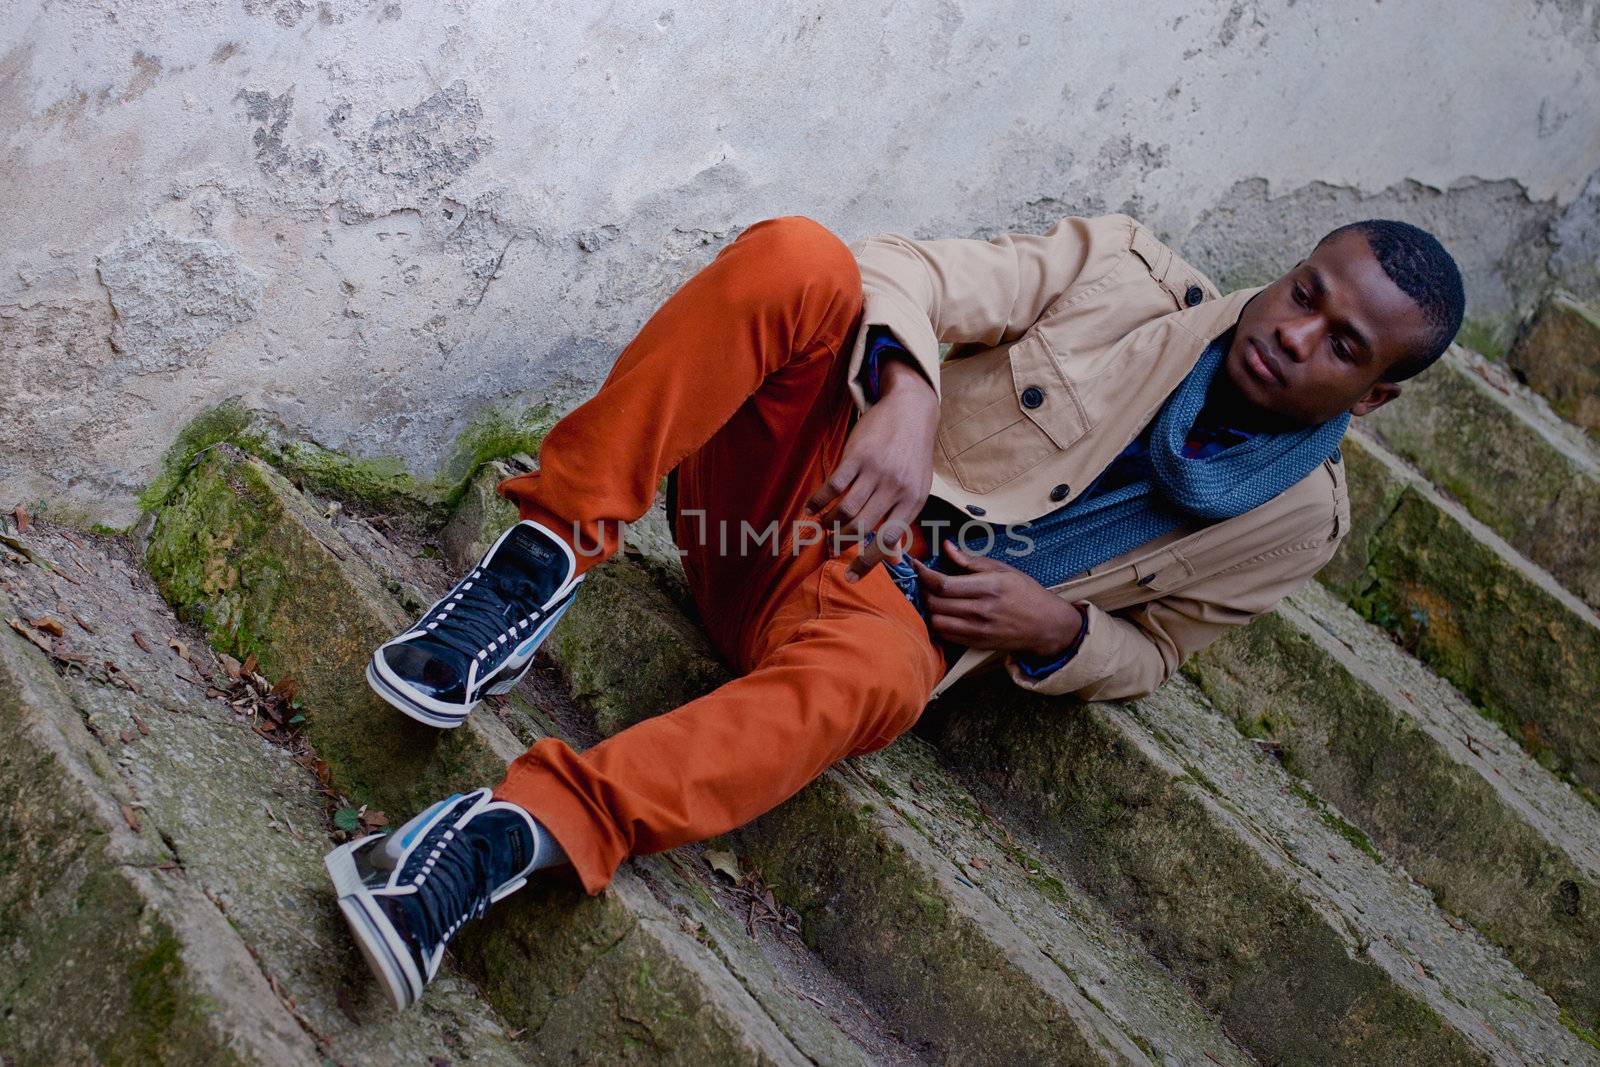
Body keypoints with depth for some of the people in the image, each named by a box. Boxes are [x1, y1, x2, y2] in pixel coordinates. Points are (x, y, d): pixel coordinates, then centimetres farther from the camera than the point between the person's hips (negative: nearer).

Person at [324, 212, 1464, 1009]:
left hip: (888, 602, -1)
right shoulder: (1130, 268, 3)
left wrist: (1053, 628, -7)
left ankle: (521, 830, -45)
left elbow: (1146, 650, 17)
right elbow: (907, 276, -4)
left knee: (867, 680, -41)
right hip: (811, 470, 2)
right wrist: (903, 403, -26)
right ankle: (552, 552, -29)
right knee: (795, 256, -30)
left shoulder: (1296, 524, 7)